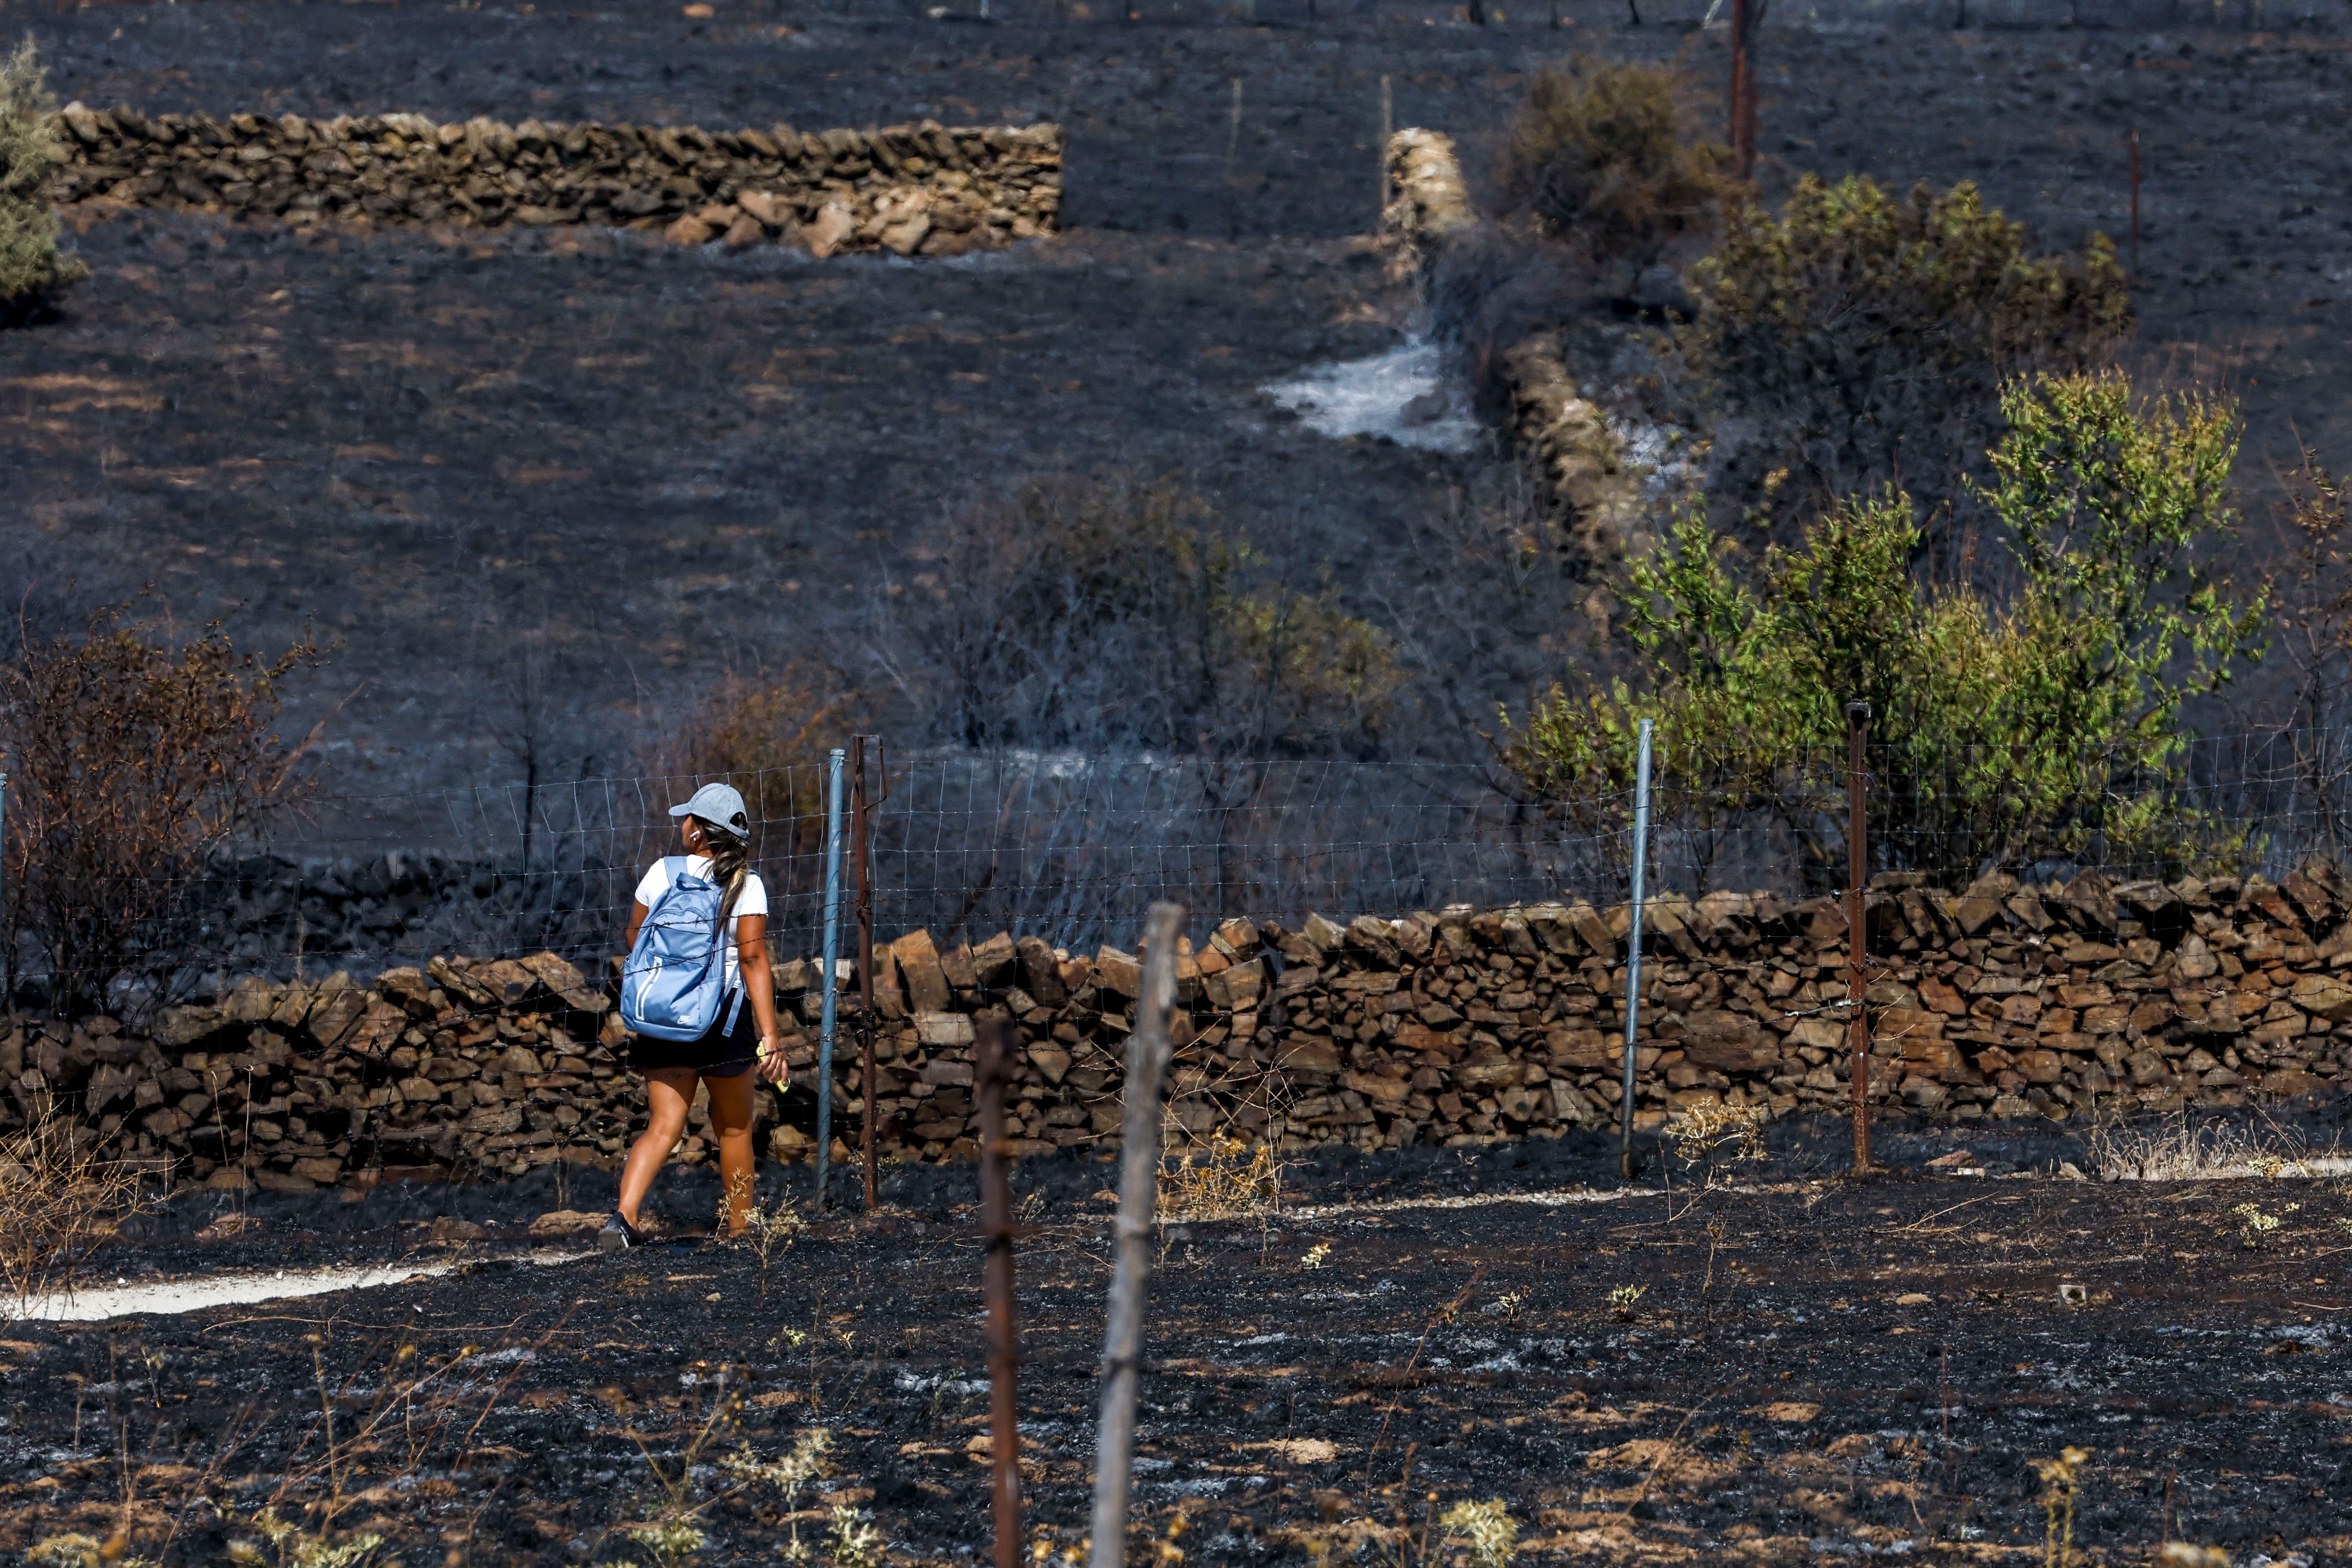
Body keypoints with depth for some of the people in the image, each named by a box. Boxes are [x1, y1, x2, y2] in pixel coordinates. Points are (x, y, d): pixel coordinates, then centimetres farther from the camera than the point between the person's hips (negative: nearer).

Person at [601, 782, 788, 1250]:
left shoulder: (662, 872, 1)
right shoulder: (746, 885, -8)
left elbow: (635, 937, 13)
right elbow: (754, 960, -15)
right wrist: (770, 1036, -16)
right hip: (722, 1018, -2)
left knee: (663, 1126, 2)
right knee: (733, 1128, 15)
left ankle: (625, 1217, -19)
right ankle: (739, 1228, 25)